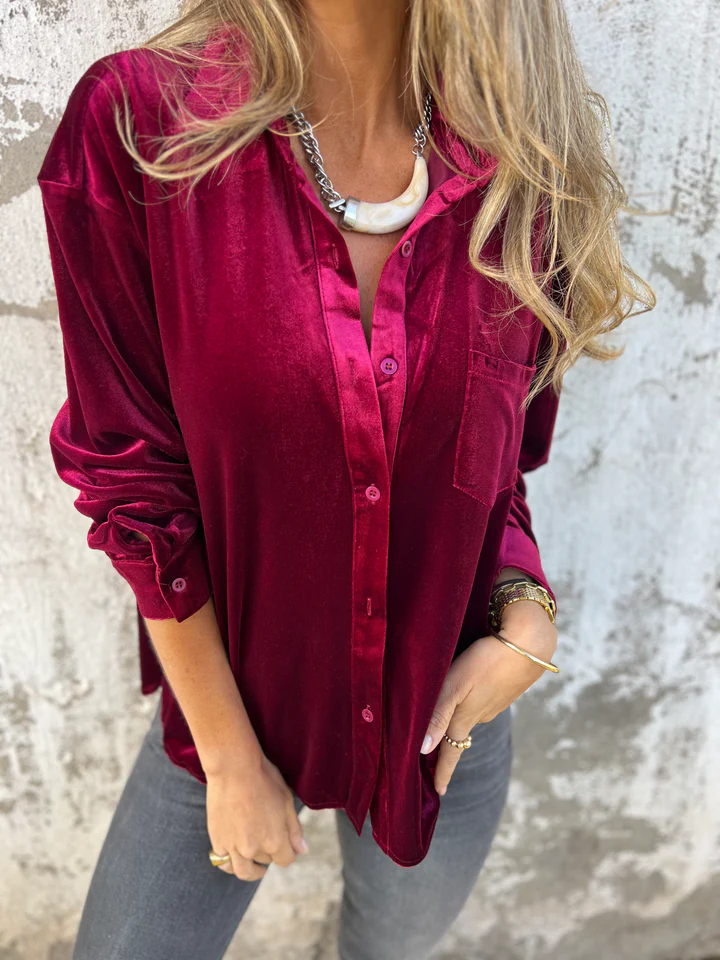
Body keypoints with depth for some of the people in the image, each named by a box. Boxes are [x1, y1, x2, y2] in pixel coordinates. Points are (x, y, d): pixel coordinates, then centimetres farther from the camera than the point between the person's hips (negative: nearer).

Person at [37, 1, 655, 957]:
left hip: (446, 712, 3)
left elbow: (505, 461, 4)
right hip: (228, 705, -2)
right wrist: (231, 757, -9)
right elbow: (134, 484, -15)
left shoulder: (517, 167, -8)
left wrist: (524, 615, -13)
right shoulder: (132, 124, -17)